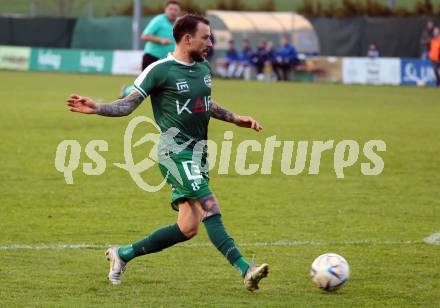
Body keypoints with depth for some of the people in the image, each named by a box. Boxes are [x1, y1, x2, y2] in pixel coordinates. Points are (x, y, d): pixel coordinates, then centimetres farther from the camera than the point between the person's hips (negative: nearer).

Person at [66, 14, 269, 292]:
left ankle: (123, 254, 19)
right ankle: (244, 269, -23)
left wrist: (235, 119, 22)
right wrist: (97, 108, -21)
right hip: (175, 151, -8)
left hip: (197, 152, 8)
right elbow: (128, 104, -6)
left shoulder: (203, 68, 12)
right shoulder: (160, 70, -9)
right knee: (210, 207, -20)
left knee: (188, 228, 4)